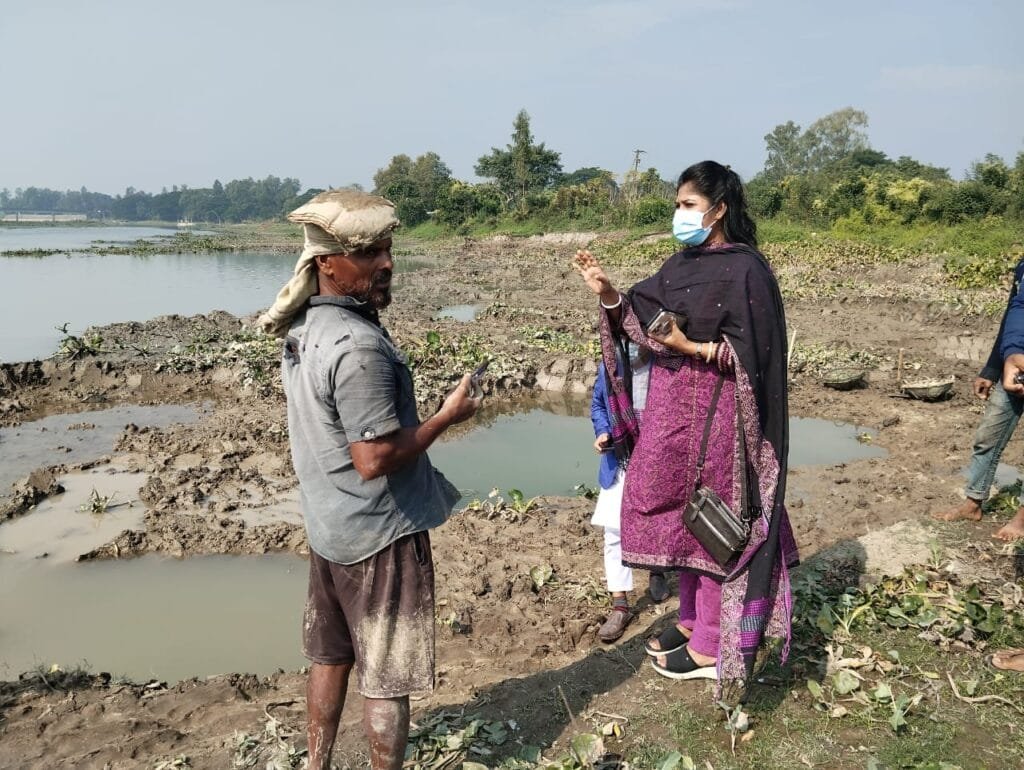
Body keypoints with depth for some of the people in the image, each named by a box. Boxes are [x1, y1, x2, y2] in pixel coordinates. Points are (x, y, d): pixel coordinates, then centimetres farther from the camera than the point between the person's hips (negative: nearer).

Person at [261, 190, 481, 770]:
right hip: (381, 535, -9)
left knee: (331, 656, 22)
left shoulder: (304, 329, 4)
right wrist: (448, 416, -16)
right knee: (389, 679, 6)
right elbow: (374, 459, -27)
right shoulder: (358, 346, -26)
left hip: (328, 526, 9)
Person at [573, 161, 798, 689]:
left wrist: (693, 347, -26)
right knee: (682, 516, 16)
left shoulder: (745, 270, -14)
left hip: (714, 413, -8)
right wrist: (607, 293, -7)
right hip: (673, 408, 8)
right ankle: (692, 619, 33)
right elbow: (643, 317, 7)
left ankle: (710, 646, 16)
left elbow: (749, 354, -17)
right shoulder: (683, 264, 10)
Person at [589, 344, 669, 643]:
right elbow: (597, 405, 11)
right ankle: (620, 605, 7)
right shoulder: (607, 369, -6)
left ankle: (657, 571, 49)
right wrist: (603, 432, -6)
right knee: (614, 532, -2)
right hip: (618, 464, 2)